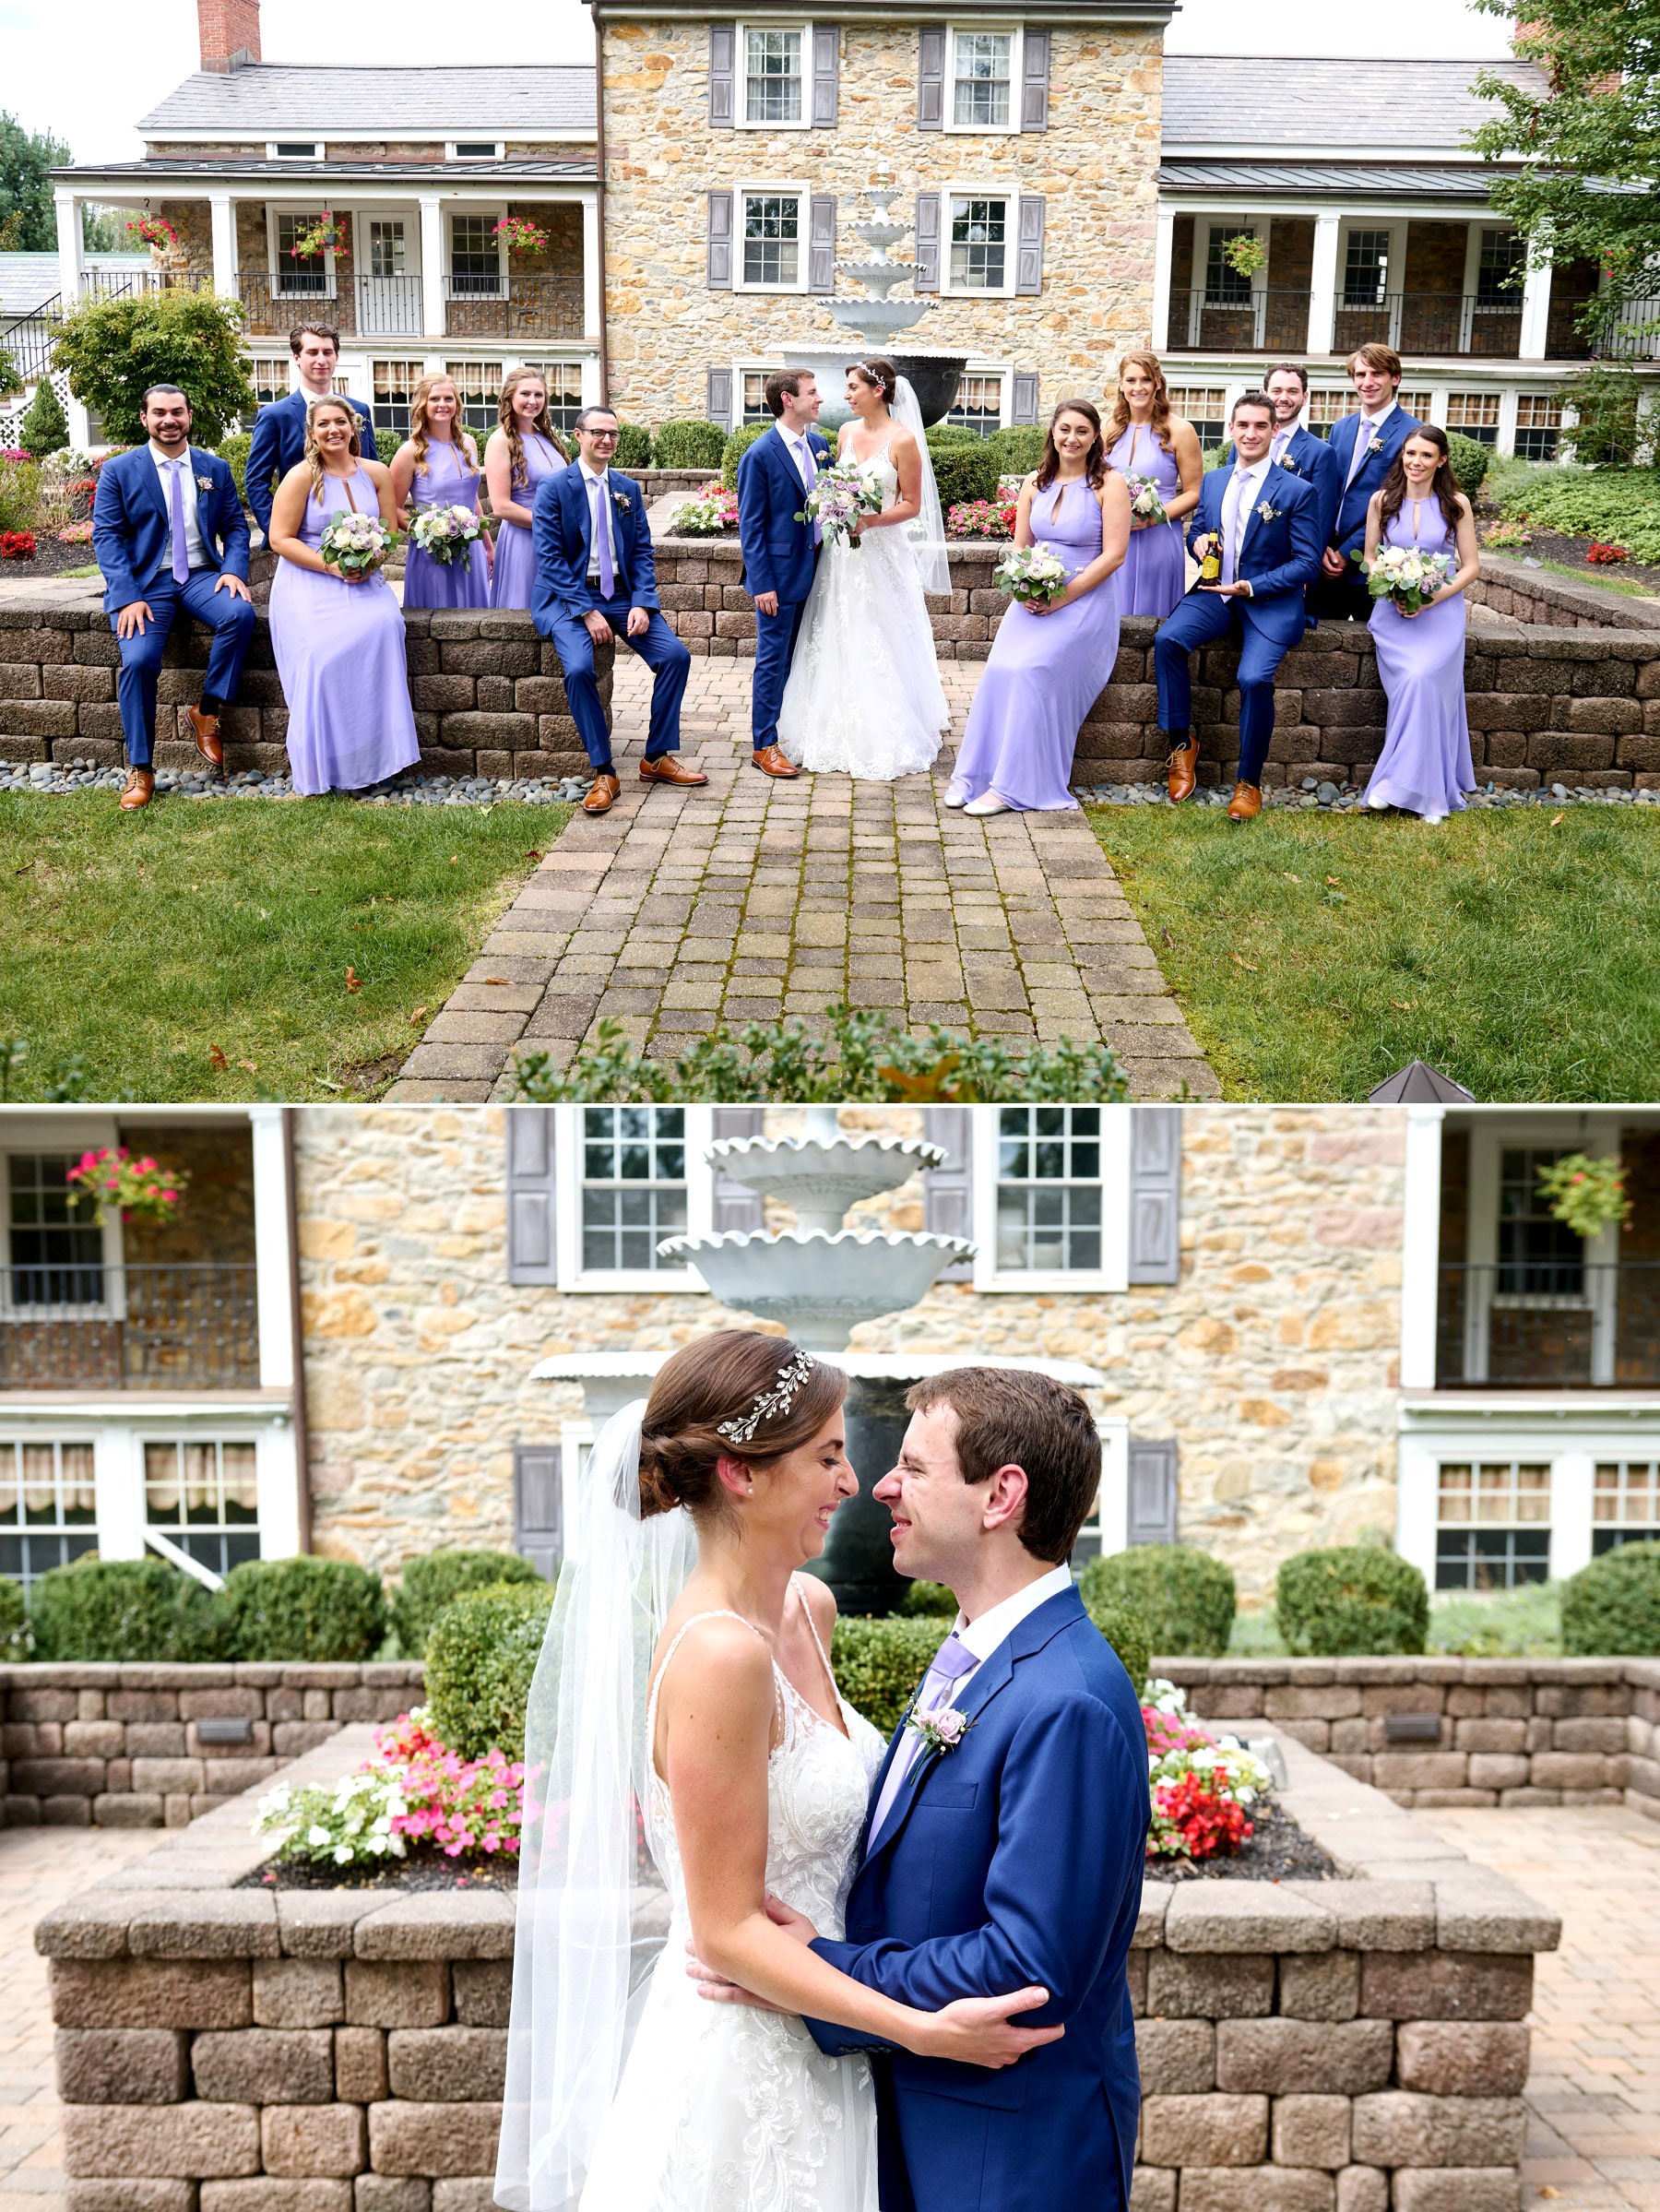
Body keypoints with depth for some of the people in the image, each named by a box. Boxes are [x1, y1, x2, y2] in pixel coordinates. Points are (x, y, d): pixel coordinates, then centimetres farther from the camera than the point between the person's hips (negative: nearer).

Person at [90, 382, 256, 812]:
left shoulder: (215, 468, 11)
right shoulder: (118, 470, 2)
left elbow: (235, 526, 10)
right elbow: (106, 536, -3)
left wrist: (234, 570, -12)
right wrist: (129, 598, -17)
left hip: (202, 575, 2)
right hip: (145, 581, -2)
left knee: (240, 613, -31)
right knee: (138, 660, -26)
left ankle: (207, 712, -10)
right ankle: (140, 770, -11)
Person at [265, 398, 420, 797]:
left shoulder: (376, 473, 8)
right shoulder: (302, 476, -3)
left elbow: (389, 531, 13)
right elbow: (280, 539, -6)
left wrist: (370, 561, -9)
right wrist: (332, 566, -16)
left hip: (363, 579, 3)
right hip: (308, 579, -3)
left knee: (383, 625, -30)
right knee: (325, 646, -31)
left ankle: (375, 752, -23)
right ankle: (323, 763, -21)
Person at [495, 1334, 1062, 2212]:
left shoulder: (808, 1608, 1)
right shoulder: (717, 1652, -25)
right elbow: (728, 1928, -22)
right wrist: (925, 2029, -24)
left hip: (810, 2055, 8)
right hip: (743, 2064, -8)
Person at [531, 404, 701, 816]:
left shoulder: (628, 489, 11)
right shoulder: (554, 488, -4)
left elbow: (642, 552, 9)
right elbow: (550, 557, -10)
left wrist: (642, 604, -9)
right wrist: (587, 612, -19)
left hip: (622, 593, 5)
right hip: (570, 597, -4)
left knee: (676, 656, -15)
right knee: (579, 668, -31)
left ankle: (659, 757, 0)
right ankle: (603, 773, -19)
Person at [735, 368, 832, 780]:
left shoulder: (819, 444, 7)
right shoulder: (760, 455, -13)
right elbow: (750, 526, -12)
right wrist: (761, 584, -16)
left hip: (813, 569, 7)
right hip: (779, 574, -6)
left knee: (801, 658, 14)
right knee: (773, 659, -1)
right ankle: (764, 746, 6)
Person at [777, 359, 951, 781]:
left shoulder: (903, 440, -10)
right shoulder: (846, 433, 8)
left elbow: (912, 505, -8)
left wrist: (870, 520, -20)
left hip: (883, 553, -6)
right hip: (843, 552, 6)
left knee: (881, 649, 1)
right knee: (841, 646, 8)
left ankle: (884, 747, 12)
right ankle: (847, 740, 19)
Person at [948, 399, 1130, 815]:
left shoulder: (1109, 484, -5)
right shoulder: (1035, 484, 10)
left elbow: (1114, 554, -10)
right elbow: (1020, 548, 13)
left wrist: (1063, 597, -15)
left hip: (1085, 599, -5)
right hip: (1034, 599, 5)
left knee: (1031, 669, -24)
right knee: (999, 668, -18)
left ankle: (1012, 784, -18)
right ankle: (974, 774, -13)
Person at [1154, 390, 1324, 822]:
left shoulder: (1297, 491, -3)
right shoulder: (1212, 481, 12)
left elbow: (1307, 562, -6)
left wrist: (1251, 587, -17)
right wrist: (1198, 540, -4)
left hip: (1270, 601, -4)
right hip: (1215, 592, 4)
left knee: (1254, 677, -29)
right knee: (1167, 639, -26)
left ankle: (1249, 783, -10)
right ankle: (1181, 743, -8)